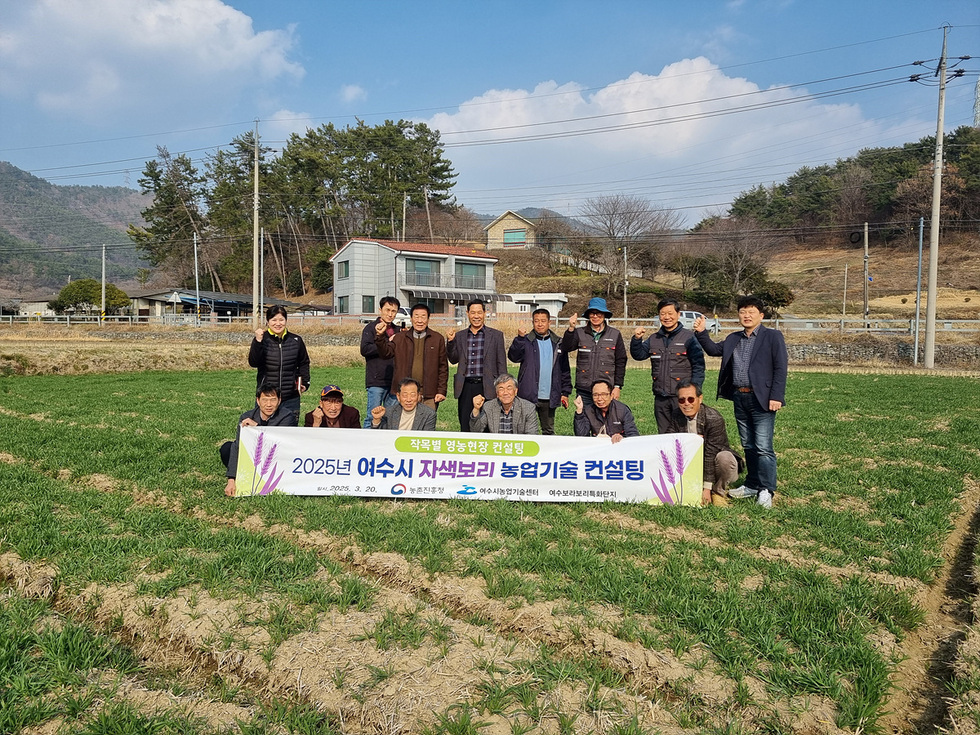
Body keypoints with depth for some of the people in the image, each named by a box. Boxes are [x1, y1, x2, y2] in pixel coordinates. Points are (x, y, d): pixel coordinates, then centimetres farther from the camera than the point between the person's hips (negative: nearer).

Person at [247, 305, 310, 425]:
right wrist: (258, 342, -25)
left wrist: (305, 382, 8)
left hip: (291, 398, 2)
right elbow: (253, 363, -14)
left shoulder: (296, 340, 6)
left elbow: (304, 363, 19)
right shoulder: (261, 340, -1)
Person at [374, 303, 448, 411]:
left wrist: (441, 391, 0)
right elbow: (386, 353, -1)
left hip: (429, 396, -1)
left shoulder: (438, 339, 7)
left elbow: (443, 367, 6)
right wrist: (379, 336, -18)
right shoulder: (400, 338, 11)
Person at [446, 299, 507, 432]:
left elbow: (501, 364, 3)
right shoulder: (460, 336, 12)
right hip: (465, 388, 3)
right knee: (465, 427, 7)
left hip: (487, 387, -2)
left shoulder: (496, 335, 4)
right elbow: (454, 359, 8)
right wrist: (450, 341, -7)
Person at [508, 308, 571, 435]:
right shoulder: (526, 341, 2)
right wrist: (520, 338, -26)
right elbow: (513, 357, -14)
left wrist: (565, 392, 6)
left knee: (549, 431, 13)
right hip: (528, 396, -2)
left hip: (549, 398, 2)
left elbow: (565, 370, 10)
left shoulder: (558, 343, 8)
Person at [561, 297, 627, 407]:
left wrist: (617, 386, 3)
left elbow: (620, 362, 8)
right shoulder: (580, 333, 6)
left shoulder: (615, 334, 7)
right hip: (583, 390, 0)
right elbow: (566, 348, -8)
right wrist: (571, 328, -19)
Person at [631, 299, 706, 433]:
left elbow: (698, 365, -4)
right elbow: (638, 355, 11)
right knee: (663, 435, 12)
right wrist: (636, 339, -7)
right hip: (660, 397, 5)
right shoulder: (654, 339, 13)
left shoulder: (688, 337, -2)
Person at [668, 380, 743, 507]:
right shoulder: (676, 416, -6)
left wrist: (706, 488, -26)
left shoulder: (714, 419, -22)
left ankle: (718, 492, -7)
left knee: (725, 458, -36)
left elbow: (711, 454, -25)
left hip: (713, 466, -4)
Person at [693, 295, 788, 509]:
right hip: (739, 398, 6)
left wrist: (776, 397, -15)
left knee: (763, 447, -7)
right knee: (748, 445, 14)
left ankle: (766, 490, 2)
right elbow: (715, 349, 11)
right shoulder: (733, 339, 17)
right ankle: (752, 485, 24)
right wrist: (701, 333, -2)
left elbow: (780, 368, -7)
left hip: (761, 399, -6)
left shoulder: (773, 336, -2)